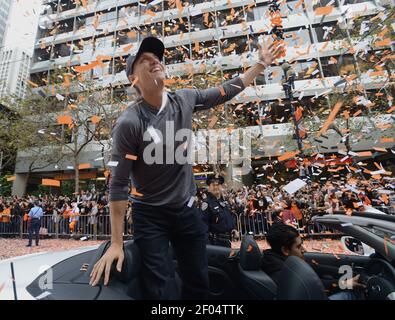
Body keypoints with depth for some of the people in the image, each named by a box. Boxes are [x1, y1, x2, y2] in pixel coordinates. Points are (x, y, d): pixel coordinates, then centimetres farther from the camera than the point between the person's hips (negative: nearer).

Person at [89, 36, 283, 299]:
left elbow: (225, 92, 11)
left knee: (199, 284, 17)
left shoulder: (185, 99, -5)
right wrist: (116, 243, -13)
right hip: (150, 215, -4)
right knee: (154, 289, 8)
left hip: (187, 209, 4)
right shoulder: (129, 123, -19)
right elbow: (118, 185, -16)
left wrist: (261, 64, 19)